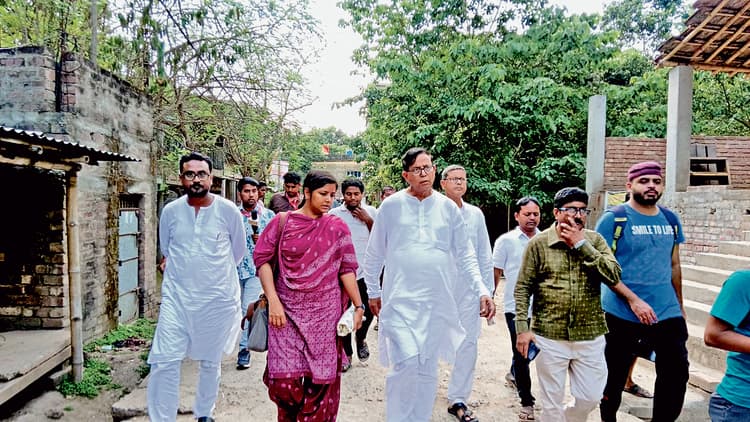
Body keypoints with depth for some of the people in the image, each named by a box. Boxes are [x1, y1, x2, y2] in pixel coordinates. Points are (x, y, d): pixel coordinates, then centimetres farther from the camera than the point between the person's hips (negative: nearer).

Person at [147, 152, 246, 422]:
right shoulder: (170, 211, -2)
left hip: (218, 298, 0)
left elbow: (238, 251, 7)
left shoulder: (228, 211, -7)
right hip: (176, 297, 1)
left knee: (211, 362, 14)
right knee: (164, 361, -4)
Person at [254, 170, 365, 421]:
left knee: (321, 377, 6)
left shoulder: (337, 227, 2)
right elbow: (262, 258, -1)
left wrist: (358, 305, -1)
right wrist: (273, 301, -9)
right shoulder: (283, 221, 0)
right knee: (284, 377, 0)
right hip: (287, 309, -1)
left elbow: (346, 269, 3)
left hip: (324, 312, 1)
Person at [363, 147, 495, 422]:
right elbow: (374, 254, 6)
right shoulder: (391, 206, -2)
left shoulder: (448, 208, 3)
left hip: (438, 302, 3)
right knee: (406, 363, -12)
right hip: (400, 300, -2)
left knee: (428, 368, 12)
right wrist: (373, 292, 9)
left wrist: (482, 291, -2)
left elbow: (465, 255, 6)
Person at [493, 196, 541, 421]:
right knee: (521, 352, 1)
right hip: (515, 306, -3)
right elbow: (495, 272, -2)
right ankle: (526, 401, 14)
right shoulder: (506, 241, -5)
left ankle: (513, 373, 48)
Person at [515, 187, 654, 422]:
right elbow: (522, 288, -3)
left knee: (590, 399, 16)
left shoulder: (595, 240, 2)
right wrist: (522, 328, -9)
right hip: (550, 337, -2)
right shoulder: (538, 243, -5)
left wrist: (581, 244, -16)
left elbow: (614, 275, -13)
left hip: (591, 337, 3)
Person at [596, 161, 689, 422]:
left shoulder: (671, 220, 8)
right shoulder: (614, 218, -9)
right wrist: (633, 300, -20)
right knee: (615, 375, 10)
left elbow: (674, 266, 16)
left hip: (667, 312, 5)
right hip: (622, 314, -4)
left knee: (677, 373, 7)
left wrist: (680, 306, 17)